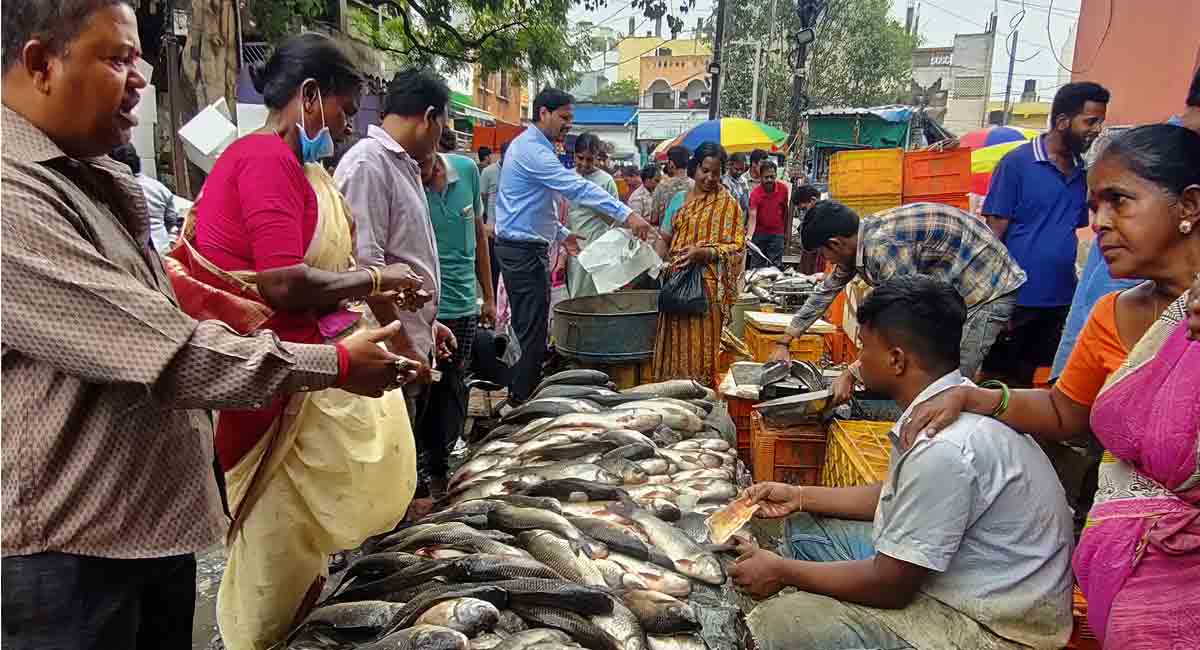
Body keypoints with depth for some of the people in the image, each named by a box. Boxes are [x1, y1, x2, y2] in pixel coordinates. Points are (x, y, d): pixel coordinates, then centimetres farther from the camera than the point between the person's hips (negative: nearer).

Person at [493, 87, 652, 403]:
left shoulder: (527, 146, 17)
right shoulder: (533, 150, -17)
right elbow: (578, 188, -26)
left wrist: (560, 234, 17)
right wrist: (626, 215, -30)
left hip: (521, 249, 11)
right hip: (524, 251, -11)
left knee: (526, 329, 16)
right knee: (533, 333, -6)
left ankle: (518, 398, 24)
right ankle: (523, 400, 1)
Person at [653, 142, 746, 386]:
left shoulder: (727, 203, -1)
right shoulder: (679, 199, 14)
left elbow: (736, 246, -7)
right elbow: (665, 238, 16)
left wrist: (703, 253, -21)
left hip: (707, 285, -5)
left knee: (700, 346, -4)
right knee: (673, 344, 6)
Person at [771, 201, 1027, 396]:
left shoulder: (883, 245, -32)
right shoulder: (860, 238, -1)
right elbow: (826, 291, 12)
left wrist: (851, 373, -26)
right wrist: (784, 343, 15)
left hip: (987, 290, -9)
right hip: (953, 290, 10)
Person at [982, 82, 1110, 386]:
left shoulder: (1082, 170, 7)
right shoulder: (1016, 163, -9)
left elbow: (1078, 229, 15)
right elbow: (994, 233, -10)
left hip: (1059, 301, 6)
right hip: (1015, 299, -5)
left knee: (1025, 379, 17)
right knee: (996, 379, 5)